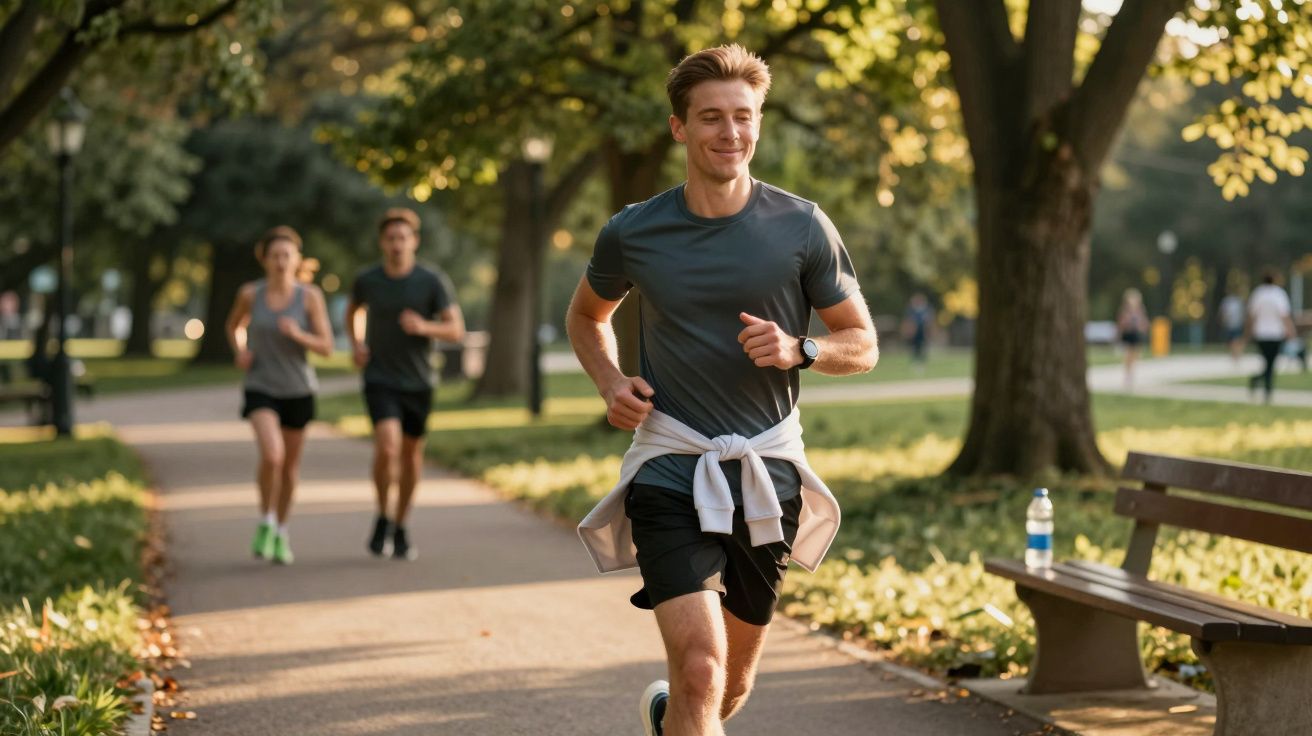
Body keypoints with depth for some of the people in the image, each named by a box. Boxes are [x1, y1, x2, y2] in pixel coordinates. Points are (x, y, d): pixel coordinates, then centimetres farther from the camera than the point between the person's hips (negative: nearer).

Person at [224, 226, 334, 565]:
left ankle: (281, 532, 34)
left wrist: (298, 335, -27)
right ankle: (265, 521, -1)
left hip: (298, 390, 1)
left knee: (291, 464, 12)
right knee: (272, 455, -24)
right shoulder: (250, 293, -6)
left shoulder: (310, 295, -8)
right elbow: (234, 325, 15)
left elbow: (327, 347, -9)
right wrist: (239, 352, -4)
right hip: (260, 388, -1)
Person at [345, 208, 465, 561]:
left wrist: (424, 327, -34)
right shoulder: (366, 279, -6)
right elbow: (352, 311, 17)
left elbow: (457, 331, -14)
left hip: (418, 382, 1)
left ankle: (400, 528, 31)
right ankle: (382, 518, -1)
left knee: (412, 453, 11)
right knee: (388, 446, -22)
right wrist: (356, 345, -1)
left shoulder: (434, 281, -11)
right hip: (379, 381, -1)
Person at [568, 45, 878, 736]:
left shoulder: (802, 228, -3)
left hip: (768, 465, 2)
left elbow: (862, 343, 5)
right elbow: (586, 316, 18)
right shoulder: (632, 234, -2)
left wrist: (798, 350, -15)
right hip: (670, 465, -2)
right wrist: (611, 384, -1)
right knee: (700, 667, -20)